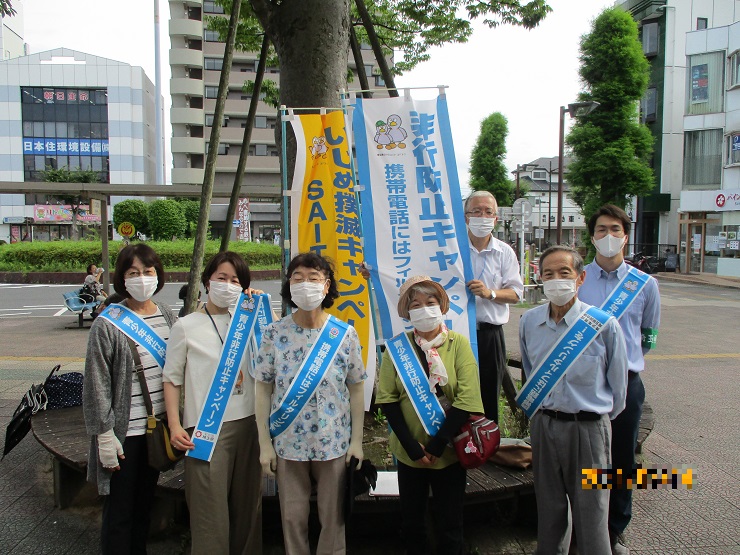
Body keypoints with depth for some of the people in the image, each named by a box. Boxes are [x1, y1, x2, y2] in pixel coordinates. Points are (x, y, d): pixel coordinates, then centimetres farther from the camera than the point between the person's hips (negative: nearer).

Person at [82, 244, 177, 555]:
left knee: (145, 504, 20)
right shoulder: (107, 324, -12)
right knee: (119, 511, 8)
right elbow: (97, 385, -11)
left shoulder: (167, 316, 3)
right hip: (125, 432, -5)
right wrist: (104, 435, -11)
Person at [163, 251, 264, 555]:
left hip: (247, 422, 4)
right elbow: (172, 379, 1)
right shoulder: (186, 327, 1)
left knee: (248, 504, 14)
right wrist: (175, 425, -8)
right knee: (210, 509, -1)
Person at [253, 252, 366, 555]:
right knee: (292, 517, 14)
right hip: (287, 442, 1)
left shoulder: (345, 334, -6)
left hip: (335, 442, 0)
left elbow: (356, 390, 0)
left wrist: (357, 441, -1)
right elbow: (263, 389, -2)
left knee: (333, 517, 13)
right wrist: (265, 444, -3)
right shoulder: (274, 333, -6)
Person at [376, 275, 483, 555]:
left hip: (449, 451, -1)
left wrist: (439, 443, -15)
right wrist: (411, 445, -12)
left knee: (449, 522, 12)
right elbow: (386, 397, -5)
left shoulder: (458, 344, -6)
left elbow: (467, 398, -12)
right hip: (409, 451, 1)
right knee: (411, 521, 16)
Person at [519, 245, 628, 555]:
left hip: (588, 427, -4)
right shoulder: (529, 322, -1)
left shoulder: (604, 325, -14)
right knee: (549, 508, 19)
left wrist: (599, 418, 8)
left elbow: (618, 385, -2)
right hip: (543, 423, 4)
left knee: (590, 513, 7)